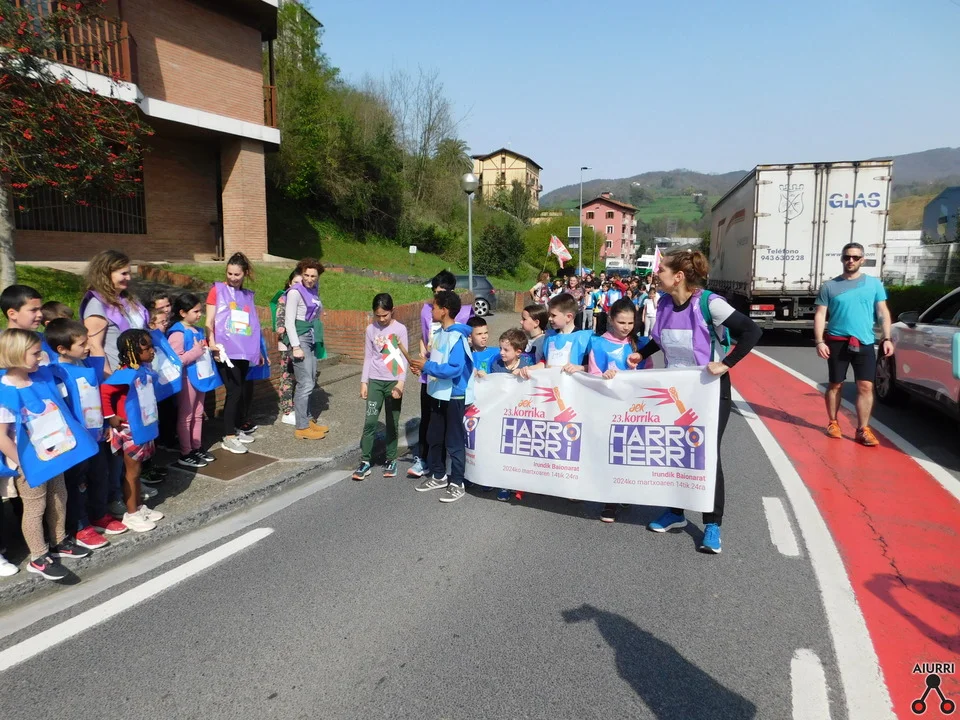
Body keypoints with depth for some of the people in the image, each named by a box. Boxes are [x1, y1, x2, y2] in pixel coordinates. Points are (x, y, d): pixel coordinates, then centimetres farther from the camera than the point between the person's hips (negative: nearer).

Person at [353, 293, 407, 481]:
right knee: (370, 421, -4)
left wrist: (401, 383, -13)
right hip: (375, 381, 2)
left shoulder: (400, 329, -4)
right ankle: (365, 462, 3)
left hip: (393, 382, -1)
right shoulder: (371, 329, 3)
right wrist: (363, 382, 3)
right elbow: (368, 357, 7)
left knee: (392, 423, 7)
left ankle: (391, 460, 20)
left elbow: (403, 358, -5)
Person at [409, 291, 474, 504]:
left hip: (454, 396, -9)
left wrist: (427, 367, -25)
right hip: (438, 394, 9)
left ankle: (457, 484, 16)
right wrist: (422, 365, -2)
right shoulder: (439, 333, 6)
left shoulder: (457, 337, -22)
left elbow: (454, 368, -30)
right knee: (434, 438, 18)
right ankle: (438, 476, 34)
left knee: (454, 441, 3)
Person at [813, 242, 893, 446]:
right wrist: (819, 341, -10)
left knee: (866, 386, -4)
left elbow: (883, 312, 7)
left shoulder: (874, 284, 6)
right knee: (835, 385, 8)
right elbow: (820, 315, 0)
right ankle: (833, 423, 22)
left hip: (864, 343, 1)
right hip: (837, 342, -1)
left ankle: (863, 429, 3)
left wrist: (887, 338, -2)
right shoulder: (829, 286, 1)